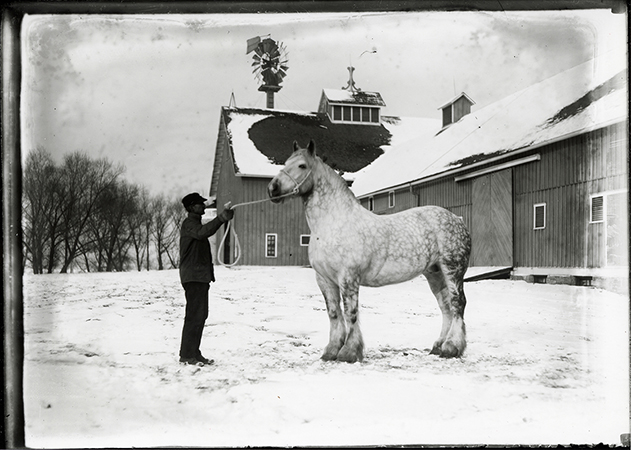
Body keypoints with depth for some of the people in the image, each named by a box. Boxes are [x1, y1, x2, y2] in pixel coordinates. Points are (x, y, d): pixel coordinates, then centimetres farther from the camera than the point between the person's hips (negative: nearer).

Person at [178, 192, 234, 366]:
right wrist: (221, 218, -39)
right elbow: (202, 233, -31)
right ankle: (186, 355, -7)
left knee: (200, 315, 10)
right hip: (193, 277, -10)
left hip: (201, 277, 10)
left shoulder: (196, 223, 23)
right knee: (194, 316, -10)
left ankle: (194, 353, 15)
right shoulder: (188, 224, -9)